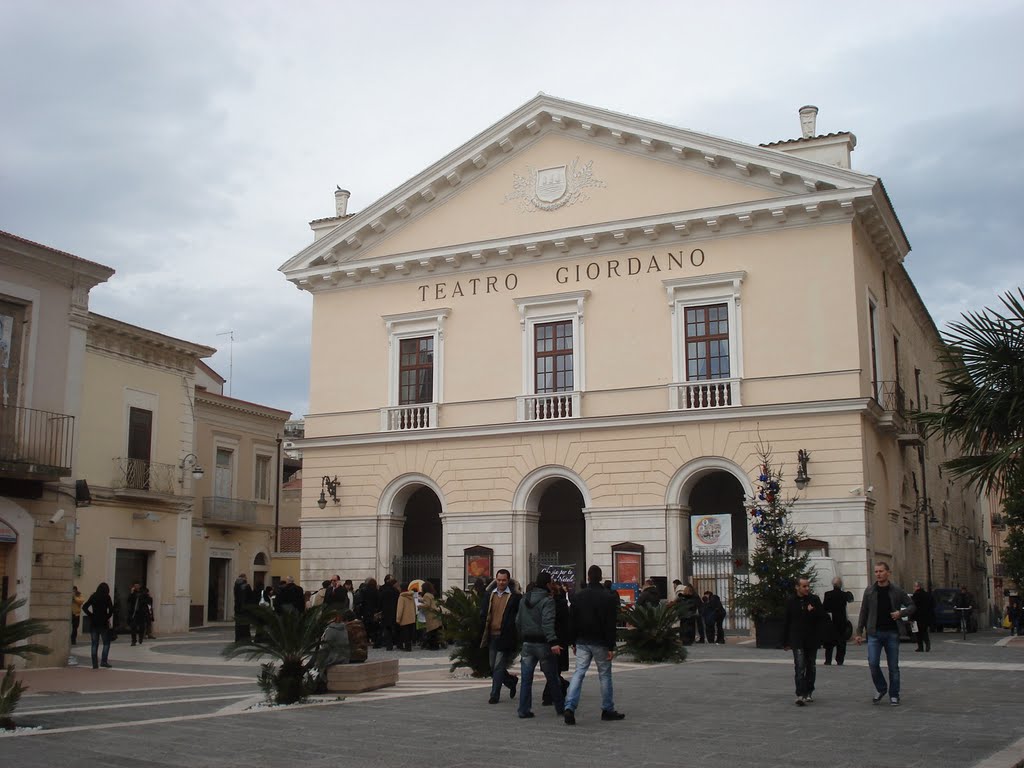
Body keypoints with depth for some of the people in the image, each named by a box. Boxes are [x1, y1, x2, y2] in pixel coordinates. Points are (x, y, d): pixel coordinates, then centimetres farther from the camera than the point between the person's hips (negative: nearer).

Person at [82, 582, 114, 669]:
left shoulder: (93, 597, 4)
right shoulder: (107, 597, -5)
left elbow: (84, 607, 1)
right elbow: (111, 609, -12)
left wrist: (91, 615, 5)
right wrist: (108, 617, 3)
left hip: (94, 623, 3)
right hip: (103, 623, -3)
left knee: (95, 644, 8)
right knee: (106, 643, 7)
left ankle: (95, 664, 7)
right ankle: (103, 661, -4)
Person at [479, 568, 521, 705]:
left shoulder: (515, 597, -5)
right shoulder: (489, 595, 10)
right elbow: (483, 613, 14)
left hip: (505, 637, -6)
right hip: (491, 636, 6)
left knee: (499, 667, -6)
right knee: (493, 667, 13)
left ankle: (494, 695, 3)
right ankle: (512, 681, 36)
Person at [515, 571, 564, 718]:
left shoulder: (524, 600, 9)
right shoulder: (547, 600, -13)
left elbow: (518, 621, 15)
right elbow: (548, 623, -24)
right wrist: (553, 642, -29)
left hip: (527, 644, 5)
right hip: (543, 644, -5)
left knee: (526, 679, 6)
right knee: (552, 679, 7)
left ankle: (524, 709, 2)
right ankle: (561, 708, 17)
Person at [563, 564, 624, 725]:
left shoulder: (578, 596, 4)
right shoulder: (608, 597, -8)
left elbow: (572, 621, 7)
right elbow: (610, 624, -11)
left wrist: (574, 642, 15)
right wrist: (611, 647, -9)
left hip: (582, 642, 3)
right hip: (600, 643, -3)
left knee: (578, 673, 1)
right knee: (605, 674, 9)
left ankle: (570, 707, -15)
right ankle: (608, 710, 16)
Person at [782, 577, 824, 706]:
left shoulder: (814, 599, 2)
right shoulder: (791, 602, 0)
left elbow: (823, 616, 2)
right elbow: (786, 623, 4)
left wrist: (813, 611, -18)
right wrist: (785, 642, 4)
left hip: (812, 640, 2)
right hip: (797, 641, -2)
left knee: (810, 667, 13)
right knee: (799, 667, -13)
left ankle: (809, 692, 27)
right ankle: (800, 695, -18)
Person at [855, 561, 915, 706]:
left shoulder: (897, 591, 0)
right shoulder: (869, 591, 2)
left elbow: (911, 606, 8)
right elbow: (863, 613, 6)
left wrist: (901, 613, -12)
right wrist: (859, 632, 4)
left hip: (892, 633, 0)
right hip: (874, 633, 0)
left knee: (893, 666, 5)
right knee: (873, 663, -9)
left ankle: (894, 695, 18)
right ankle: (881, 689, 14)